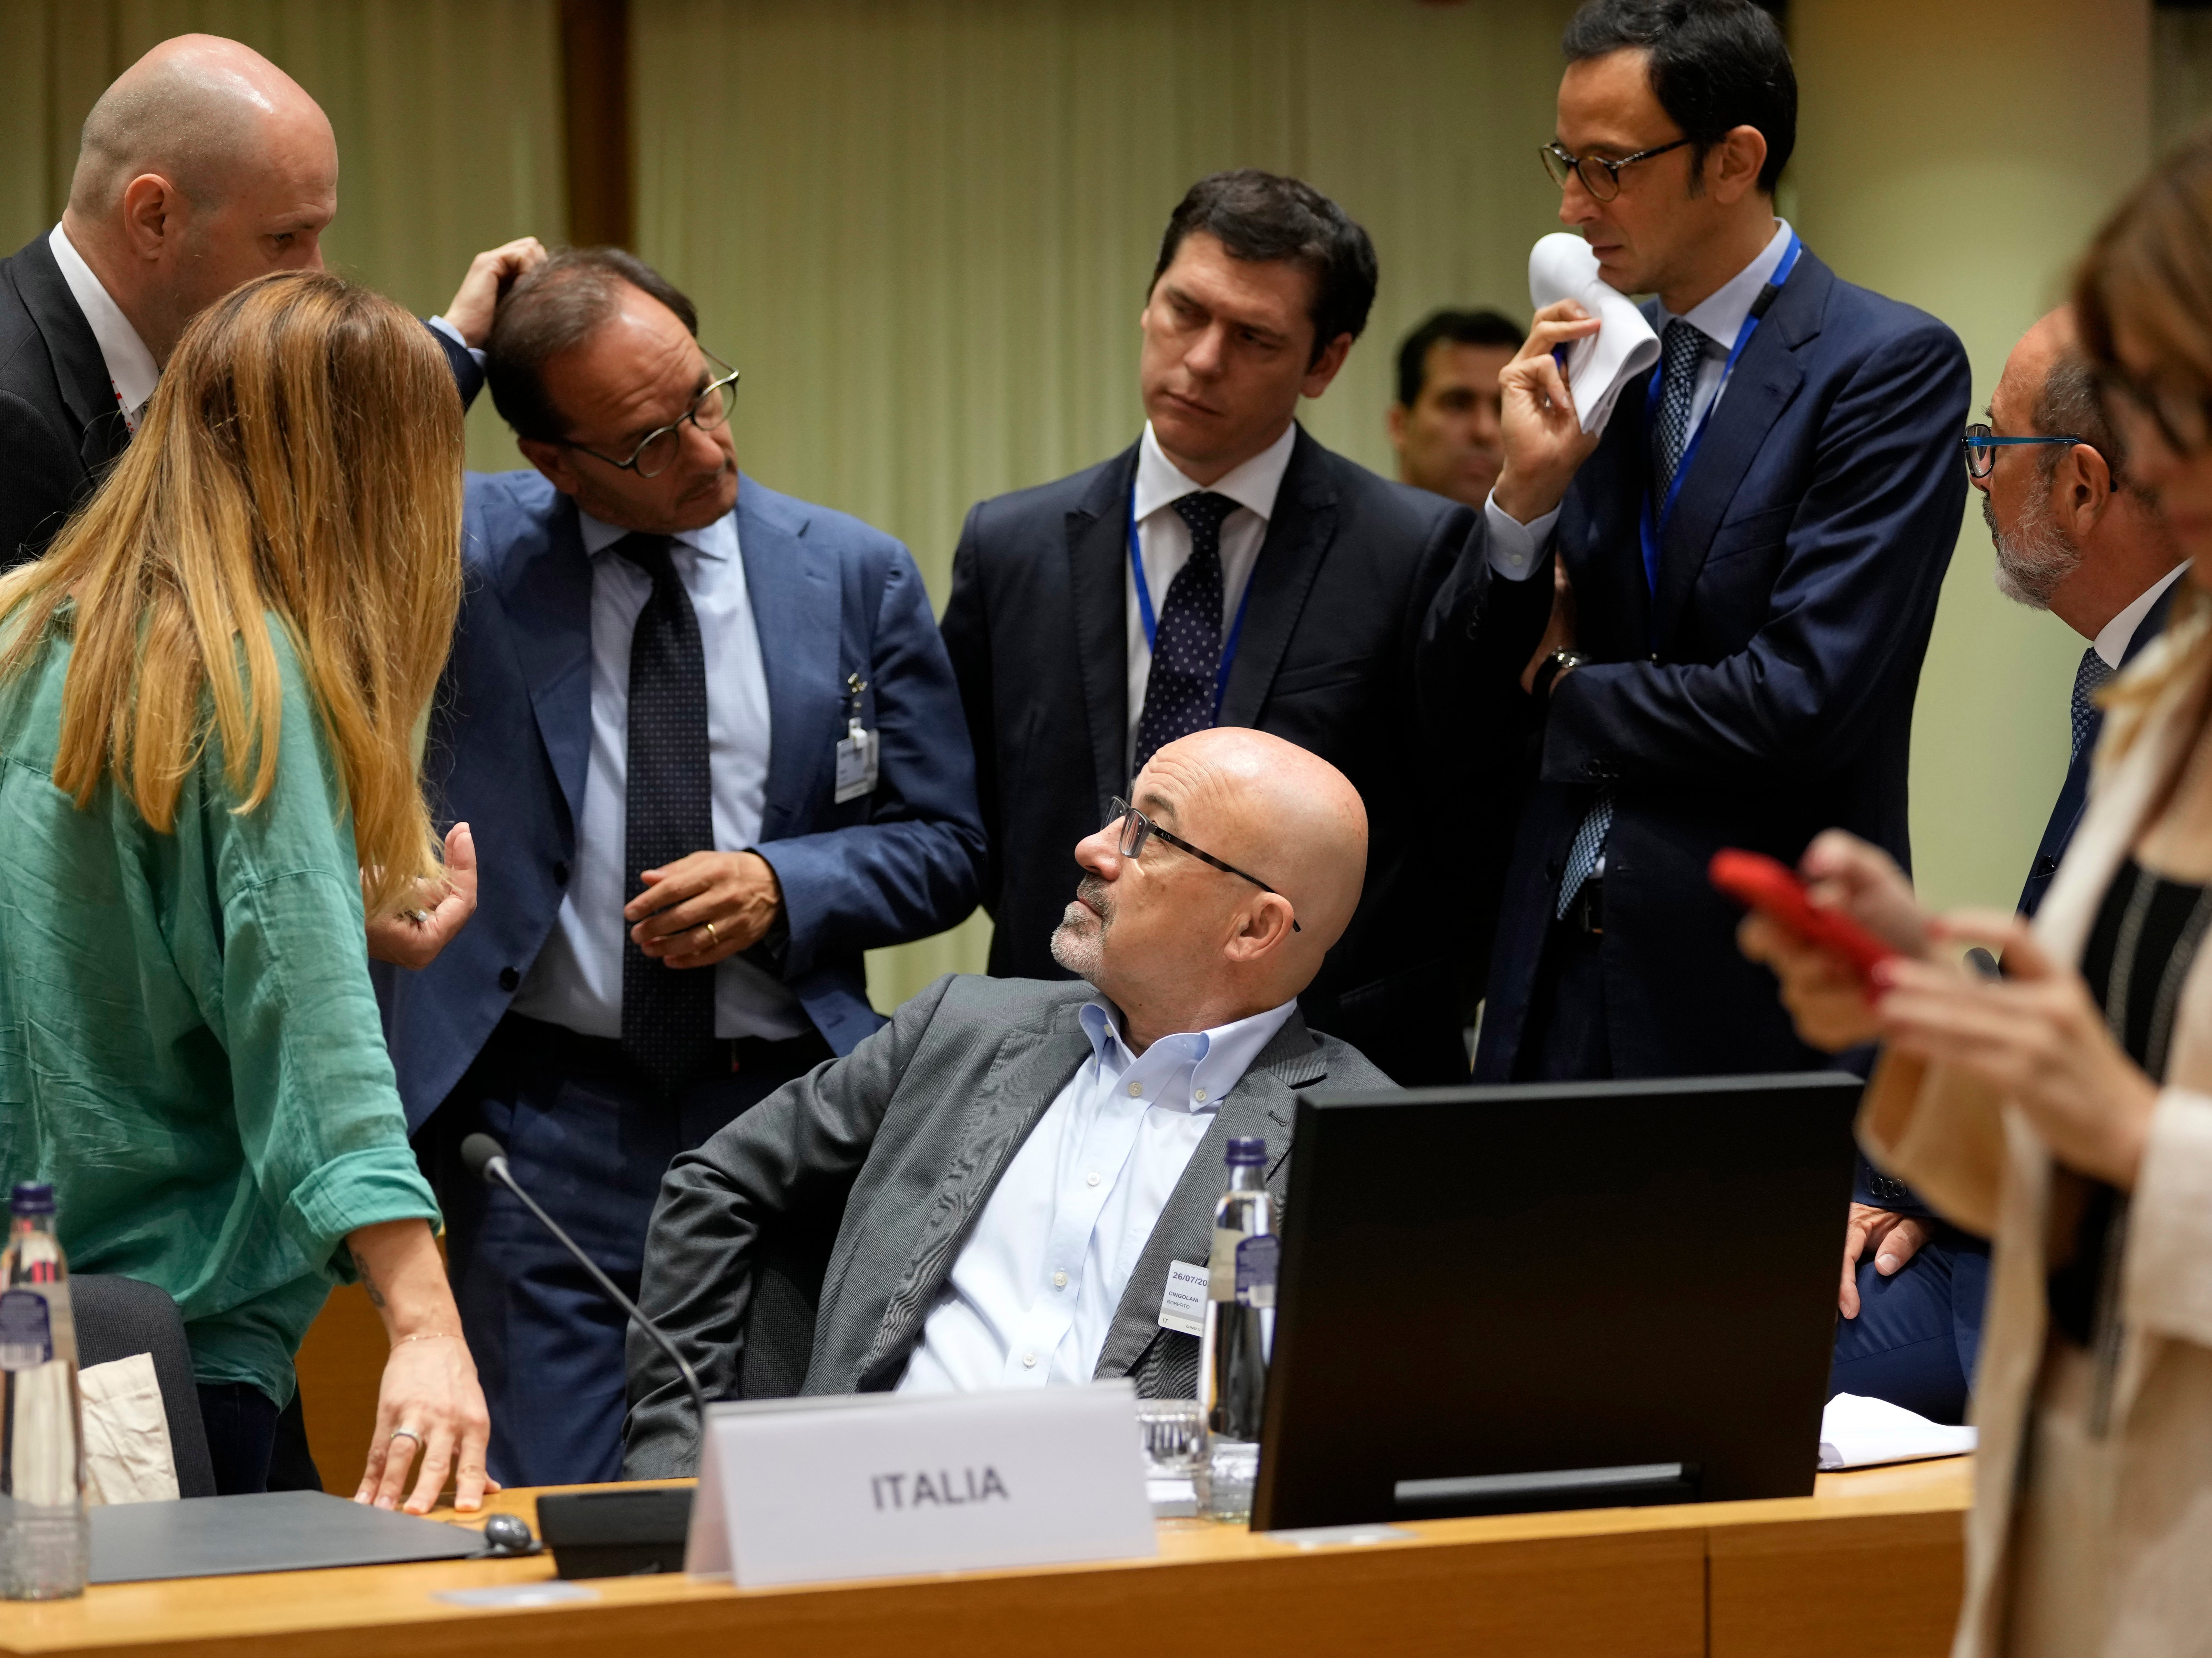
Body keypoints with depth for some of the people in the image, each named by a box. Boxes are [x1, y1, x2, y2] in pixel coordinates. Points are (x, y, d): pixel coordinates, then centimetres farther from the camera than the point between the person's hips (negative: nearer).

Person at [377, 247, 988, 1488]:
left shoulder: (857, 576, 6)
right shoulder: (466, 549, 1)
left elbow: (945, 846, 9)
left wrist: (780, 885, -10)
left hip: (783, 1114, 2)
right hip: (547, 1121, -1)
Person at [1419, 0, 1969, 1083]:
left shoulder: (1891, 366, -8)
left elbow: (1803, 702, -19)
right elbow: (1459, 706, 9)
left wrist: (1569, 682, -3)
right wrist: (1525, 493, -9)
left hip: (1753, 1005, -5)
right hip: (1557, 989, 5)